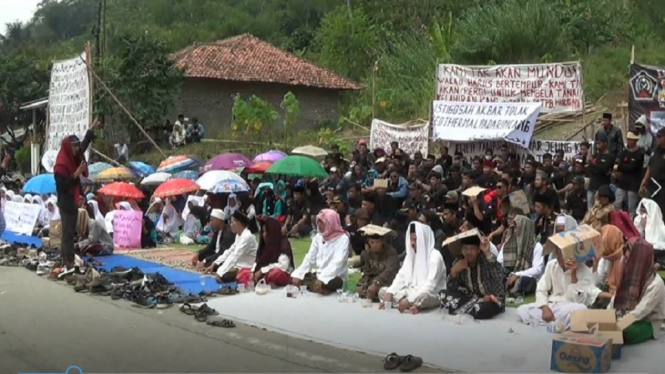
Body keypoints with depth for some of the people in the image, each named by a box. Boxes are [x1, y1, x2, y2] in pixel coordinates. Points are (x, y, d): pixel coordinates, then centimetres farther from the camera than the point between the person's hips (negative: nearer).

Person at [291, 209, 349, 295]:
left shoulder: (342, 238, -10)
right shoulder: (318, 237, 9)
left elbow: (337, 262, -22)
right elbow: (309, 258, 5)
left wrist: (322, 278, -35)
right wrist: (297, 275, -12)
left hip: (335, 277, -7)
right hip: (318, 274, 7)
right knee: (294, 278, -16)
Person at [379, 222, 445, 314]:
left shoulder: (435, 256, -13)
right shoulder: (410, 254, 11)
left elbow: (430, 285, -23)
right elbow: (401, 277, 6)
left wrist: (409, 300, -33)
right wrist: (389, 293, -13)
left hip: (433, 296, -9)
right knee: (382, 291, -7)